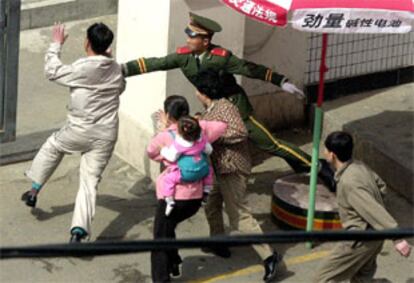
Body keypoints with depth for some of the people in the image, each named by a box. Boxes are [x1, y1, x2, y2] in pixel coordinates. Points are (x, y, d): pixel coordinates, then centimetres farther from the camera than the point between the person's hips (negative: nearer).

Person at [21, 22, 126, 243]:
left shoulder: (83, 68, -17)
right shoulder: (116, 69, 2)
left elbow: (52, 72, -5)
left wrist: (56, 45, 6)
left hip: (80, 131, -4)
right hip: (106, 135, 4)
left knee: (53, 146, 28)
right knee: (90, 181, 4)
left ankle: (34, 190, 36)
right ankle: (79, 229, -9)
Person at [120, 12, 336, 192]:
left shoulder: (221, 57, -23)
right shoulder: (183, 55, -8)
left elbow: (249, 69, -20)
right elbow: (155, 64, -3)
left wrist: (282, 82, -20)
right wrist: (122, 69, -7)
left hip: (236, 107, -6)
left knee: (269, 143, -7)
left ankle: (317, 168, 0)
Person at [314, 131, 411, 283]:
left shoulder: (349, 183, -29)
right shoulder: (360, 167, -1)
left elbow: (375, 211, -31)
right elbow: (381, 186, 15)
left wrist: (397, 239, -32)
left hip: (362, 239, -9)